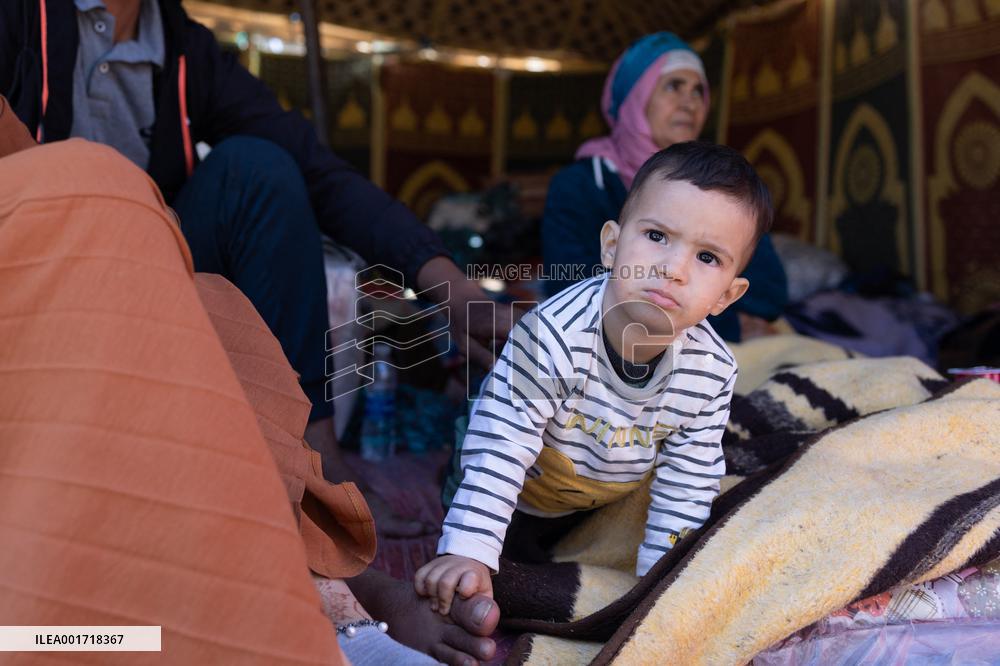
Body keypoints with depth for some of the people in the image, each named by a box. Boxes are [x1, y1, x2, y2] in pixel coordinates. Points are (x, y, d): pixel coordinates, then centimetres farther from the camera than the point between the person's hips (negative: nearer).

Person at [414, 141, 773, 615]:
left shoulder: (712, 371, -26)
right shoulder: (555, 334, -41)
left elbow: (688, 482, -15)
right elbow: (501, 447, -37)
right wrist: (468, 552, -38)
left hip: (611, 505, 4)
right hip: (520, 499, -3)